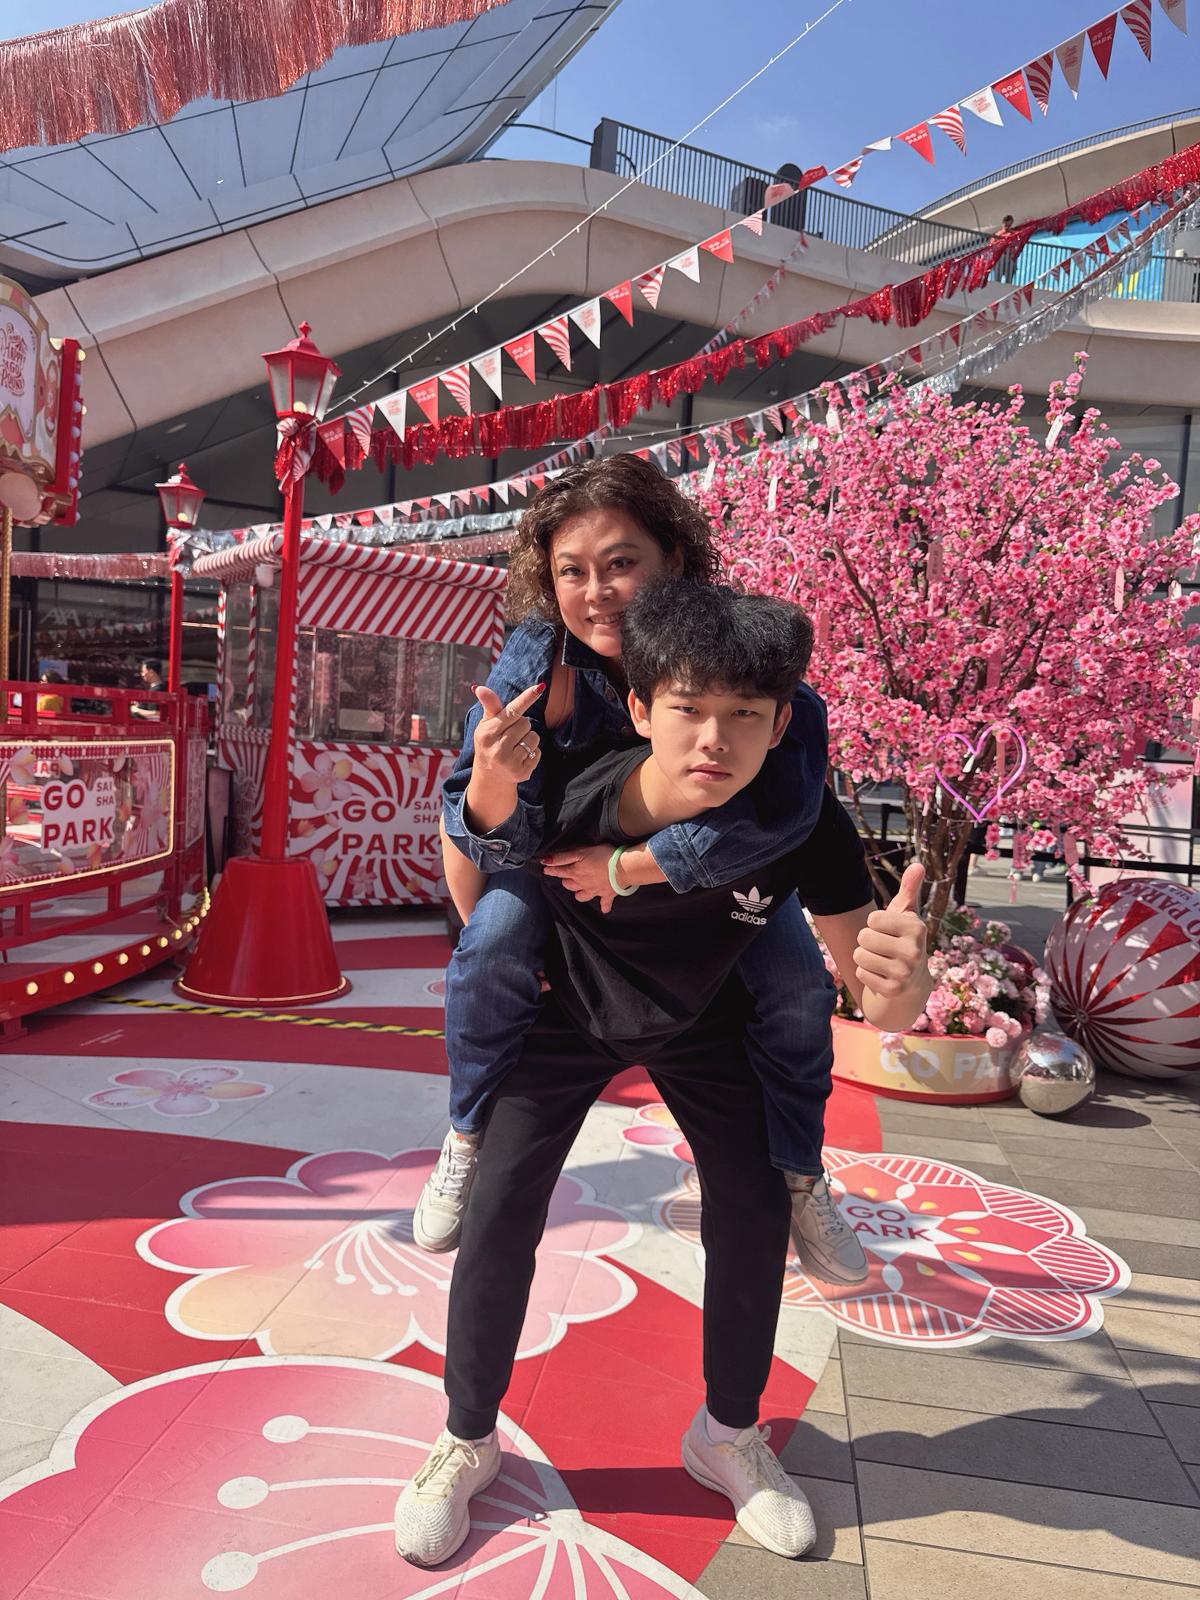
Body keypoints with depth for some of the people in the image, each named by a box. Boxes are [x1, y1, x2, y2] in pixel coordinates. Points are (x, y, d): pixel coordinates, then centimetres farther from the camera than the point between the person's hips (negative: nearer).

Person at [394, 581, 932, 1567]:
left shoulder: (805, 821, -32)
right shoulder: (568, 804, -36)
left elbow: (876, 1001, -29)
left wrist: (902, 982, -51)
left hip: (703, 1024, 2)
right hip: (568, 1015, -1)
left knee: (755, 1213, -2)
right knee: (502, 1210, -9)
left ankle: (730, 1432, 27)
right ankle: (469, 1439, 18)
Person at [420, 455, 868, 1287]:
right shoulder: (536, 658, -30)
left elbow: (782, 809, -43)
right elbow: (495, 838, -28)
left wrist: (626, 870, -37)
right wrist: (493, 781, -53)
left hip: (714, 854, 0)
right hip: (569, 839, 0)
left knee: (797, 984, -15)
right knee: (491, 948, -24)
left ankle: (800, 1178, 12)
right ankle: (471, 1140, 3)